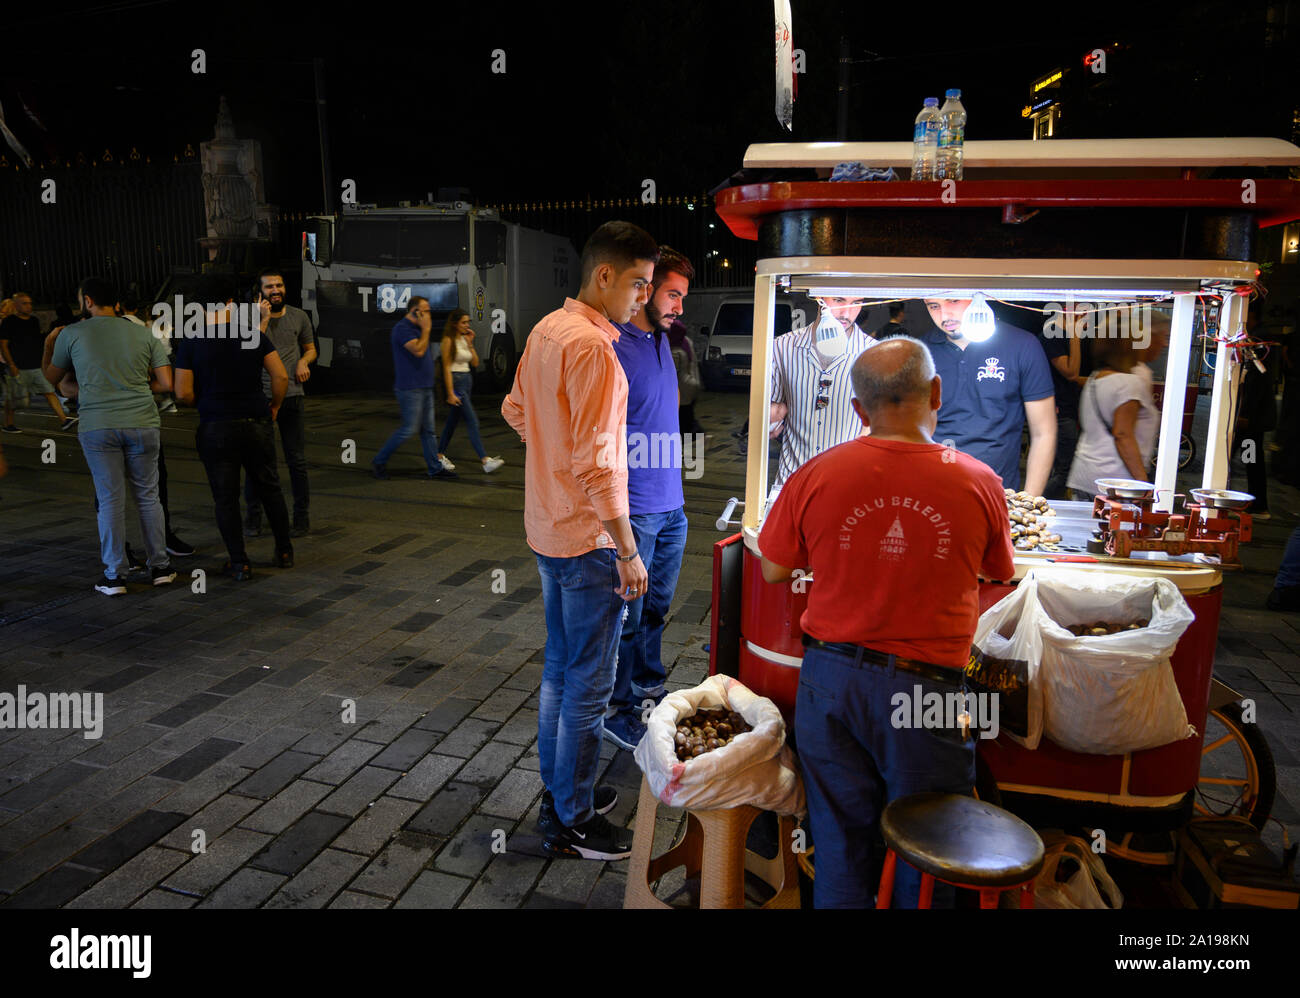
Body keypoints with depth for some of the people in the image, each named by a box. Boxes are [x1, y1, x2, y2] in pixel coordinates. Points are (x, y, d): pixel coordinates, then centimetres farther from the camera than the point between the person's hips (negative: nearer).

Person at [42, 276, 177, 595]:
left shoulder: (71, 334, 4)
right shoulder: (143, 334, 7)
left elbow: (52, 377, 18)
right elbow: (167, 384, 2)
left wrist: (48, 347, 34)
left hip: (97, 427, -1)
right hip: (142, 423, 1)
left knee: (110, 500, 5)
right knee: (148, 496, 10)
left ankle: (114, 576, 9)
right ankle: (160, 567, 15)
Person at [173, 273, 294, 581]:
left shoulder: (191, 342, -5)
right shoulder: (254, 333, -2)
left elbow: (183, 394, -7)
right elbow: (281, 376, -5)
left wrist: (206, 402, 13)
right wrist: (274, 406, 11)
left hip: (216, 428, -1)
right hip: (257, 424, 2)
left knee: (225, 497, 8)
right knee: (270, 488, 16)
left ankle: (239, 562, 11)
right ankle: (284, 552, 23)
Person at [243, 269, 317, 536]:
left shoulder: (299, 317, 10)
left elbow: (310, 348, 22)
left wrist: (304, 360, 0)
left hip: (292, 396, 1)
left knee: (297, 460, 2)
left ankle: (302, 517, 12)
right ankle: (253, 516, 17)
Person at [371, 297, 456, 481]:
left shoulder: (416, 328, 16)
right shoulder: (402, 328, -13)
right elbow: (418, 350, -24)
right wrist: (426, 329, -16)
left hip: (424, 388, 10)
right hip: (410, 388, -10)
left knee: (428, 430, 10)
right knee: (409, 429, -6)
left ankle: (435, 468, 14)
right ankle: (379, 462, 7)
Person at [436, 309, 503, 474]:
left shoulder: (465, 339, 12)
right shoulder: (449, 340, -10)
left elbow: (475, 363, 13)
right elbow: (446, 368, -13)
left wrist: (470, 344, 2)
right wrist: (450, 393, -18)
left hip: (467, 381, 8)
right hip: (456, 381, -8)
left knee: (453, 420, 14)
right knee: (472, 421, -13)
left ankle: (440, 455, 26)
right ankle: (485, 461, -17)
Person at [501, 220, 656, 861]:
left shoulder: (546, 330, 8)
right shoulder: (592, 347, -21)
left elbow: (515, 411, 21)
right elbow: (596, 464, -25)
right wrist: (628, 552, -21)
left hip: (548, 530, 10)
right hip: (589, 539, -10)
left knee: (560, 669, 20)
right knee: (588, 685, 3)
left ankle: (559, 790, 36)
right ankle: (572, 822, 18)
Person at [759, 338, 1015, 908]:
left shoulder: (816, 475, -9)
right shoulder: (979, 482, -10)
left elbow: (774, 571, 3)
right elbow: (1000, 574, 7)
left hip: (830, 680, 2)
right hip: (925, 690, -1)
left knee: (840, 842, 18)